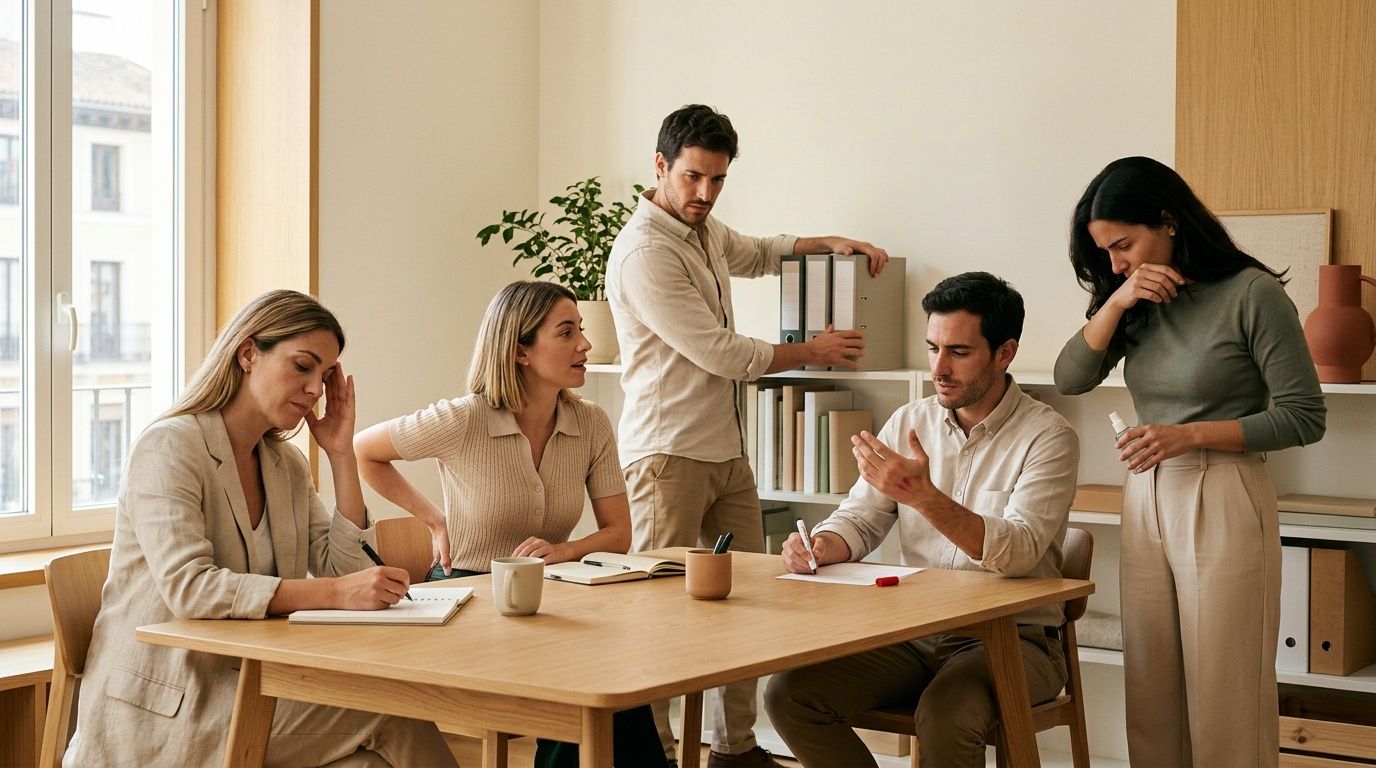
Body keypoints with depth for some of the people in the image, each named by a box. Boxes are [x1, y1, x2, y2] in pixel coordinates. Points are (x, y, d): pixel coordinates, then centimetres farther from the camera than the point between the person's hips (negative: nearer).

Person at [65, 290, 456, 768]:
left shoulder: (286, 464, 13)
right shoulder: (169, 447, -11)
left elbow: (345, 572, 5)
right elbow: (187, 587, -25)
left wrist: (341, 455, 1)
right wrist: (334, 593, -32)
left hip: (251, 687, 7)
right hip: (164, 715, -7)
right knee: (390, 719, -21)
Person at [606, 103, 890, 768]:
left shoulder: (704, 228, 12)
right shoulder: (645, 252, -16)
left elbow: (755, 254, 37)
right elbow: (721, 353, -17)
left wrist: (831, 243, 21)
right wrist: (813, 351, -4)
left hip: (726, 449, 9)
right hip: (669, 455, -9)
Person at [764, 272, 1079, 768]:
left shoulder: (1047, 437, -9)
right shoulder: (908, 423, 9)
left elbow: (1018, 552, -22)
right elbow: (860, 519, 10)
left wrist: (924, 497, -35)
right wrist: (822, 546, -15)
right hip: (914, 631, 5)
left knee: (944, 716, -36)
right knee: (788, 694, -15)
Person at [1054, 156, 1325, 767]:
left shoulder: (1250, 292, -9)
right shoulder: (1137, 300, 9)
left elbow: (1304, 418, -10)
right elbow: (1070, 379, 2)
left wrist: (1191, 434, -17)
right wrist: (1117, 301, -10)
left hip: (1222, 503, -6)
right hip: (1146, 500, 6)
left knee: (1223, 701, 0)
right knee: (1151, 696, 9)